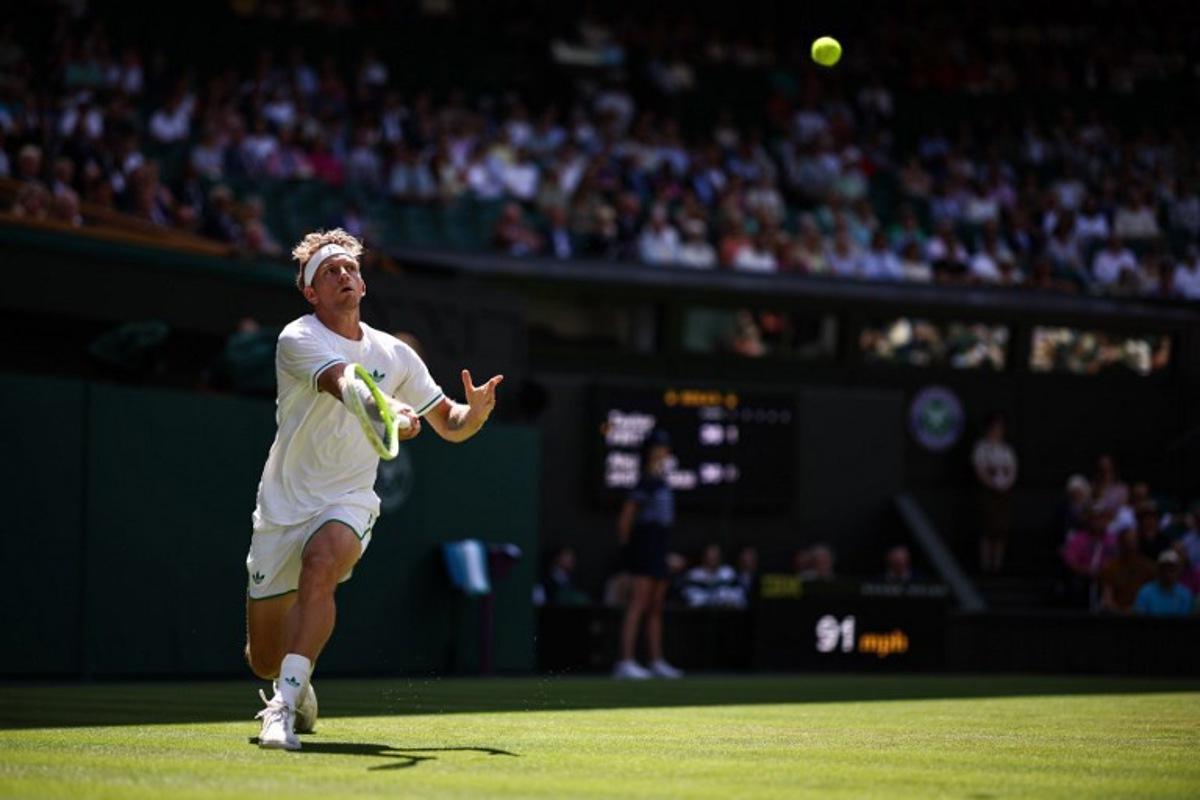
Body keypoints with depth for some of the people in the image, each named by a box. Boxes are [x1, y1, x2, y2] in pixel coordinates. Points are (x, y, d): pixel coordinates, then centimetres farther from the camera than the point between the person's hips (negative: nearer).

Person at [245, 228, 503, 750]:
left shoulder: (395, 355, 3)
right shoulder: (299, 340, -12)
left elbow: (450, 426, 10)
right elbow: (344, 384, -34)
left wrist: (476, 411, -15)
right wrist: (385, 409, -55)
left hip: (347, 502, 1)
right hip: (283, 505, -1)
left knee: (319, 568, -35)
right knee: (264, 661, 5)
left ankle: (285, 707, -36)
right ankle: (294, 686, 43)